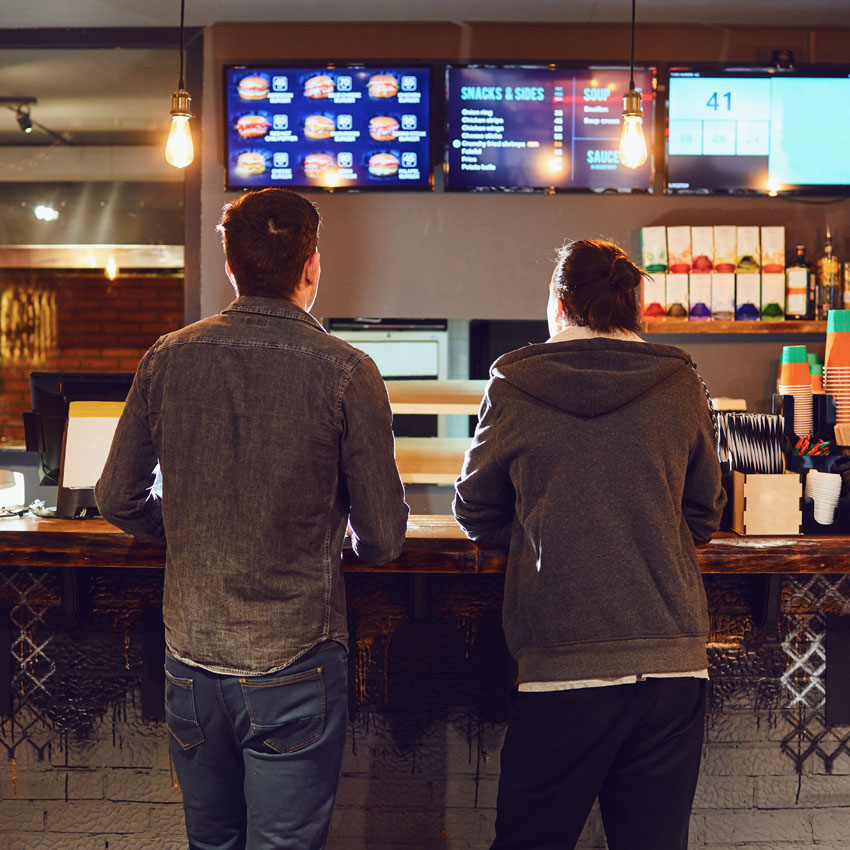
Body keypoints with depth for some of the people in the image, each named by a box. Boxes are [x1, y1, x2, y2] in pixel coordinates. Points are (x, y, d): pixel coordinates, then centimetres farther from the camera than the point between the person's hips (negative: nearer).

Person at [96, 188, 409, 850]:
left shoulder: (168, 359, -3)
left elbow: (118, 501, 6)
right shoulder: (345, 373, -13)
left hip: (190, 661, 4)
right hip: (293, 665, -4)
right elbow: (384, 539, -8)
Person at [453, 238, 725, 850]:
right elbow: (704, 515, 13)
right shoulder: (683, 387, 3)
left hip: (561, 663, -2)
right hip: (674, 661, 3)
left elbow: (475, 513, 10)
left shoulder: (514, 389, -2)